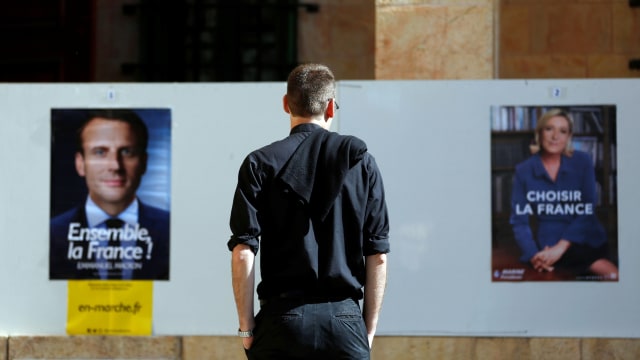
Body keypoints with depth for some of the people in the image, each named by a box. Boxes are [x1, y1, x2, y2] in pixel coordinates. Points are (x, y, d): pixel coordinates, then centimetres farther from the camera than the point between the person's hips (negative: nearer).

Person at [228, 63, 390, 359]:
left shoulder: (260, 164, 2)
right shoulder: (360, 160, 6)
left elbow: (243, 253, -5)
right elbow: (377, 256, 4)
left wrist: (246, 328, 3)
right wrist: (369, 329, 11)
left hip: (282, 317, 0)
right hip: (345, 320, 1)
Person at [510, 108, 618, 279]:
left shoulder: (583, 162, 1)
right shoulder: (524, 171, 2)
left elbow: (587, 212, -5)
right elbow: (519, 219, 0)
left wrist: (561, 247, -17)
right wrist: (533, 255, -17)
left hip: (587, 241, 2)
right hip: (547, 245, -2)